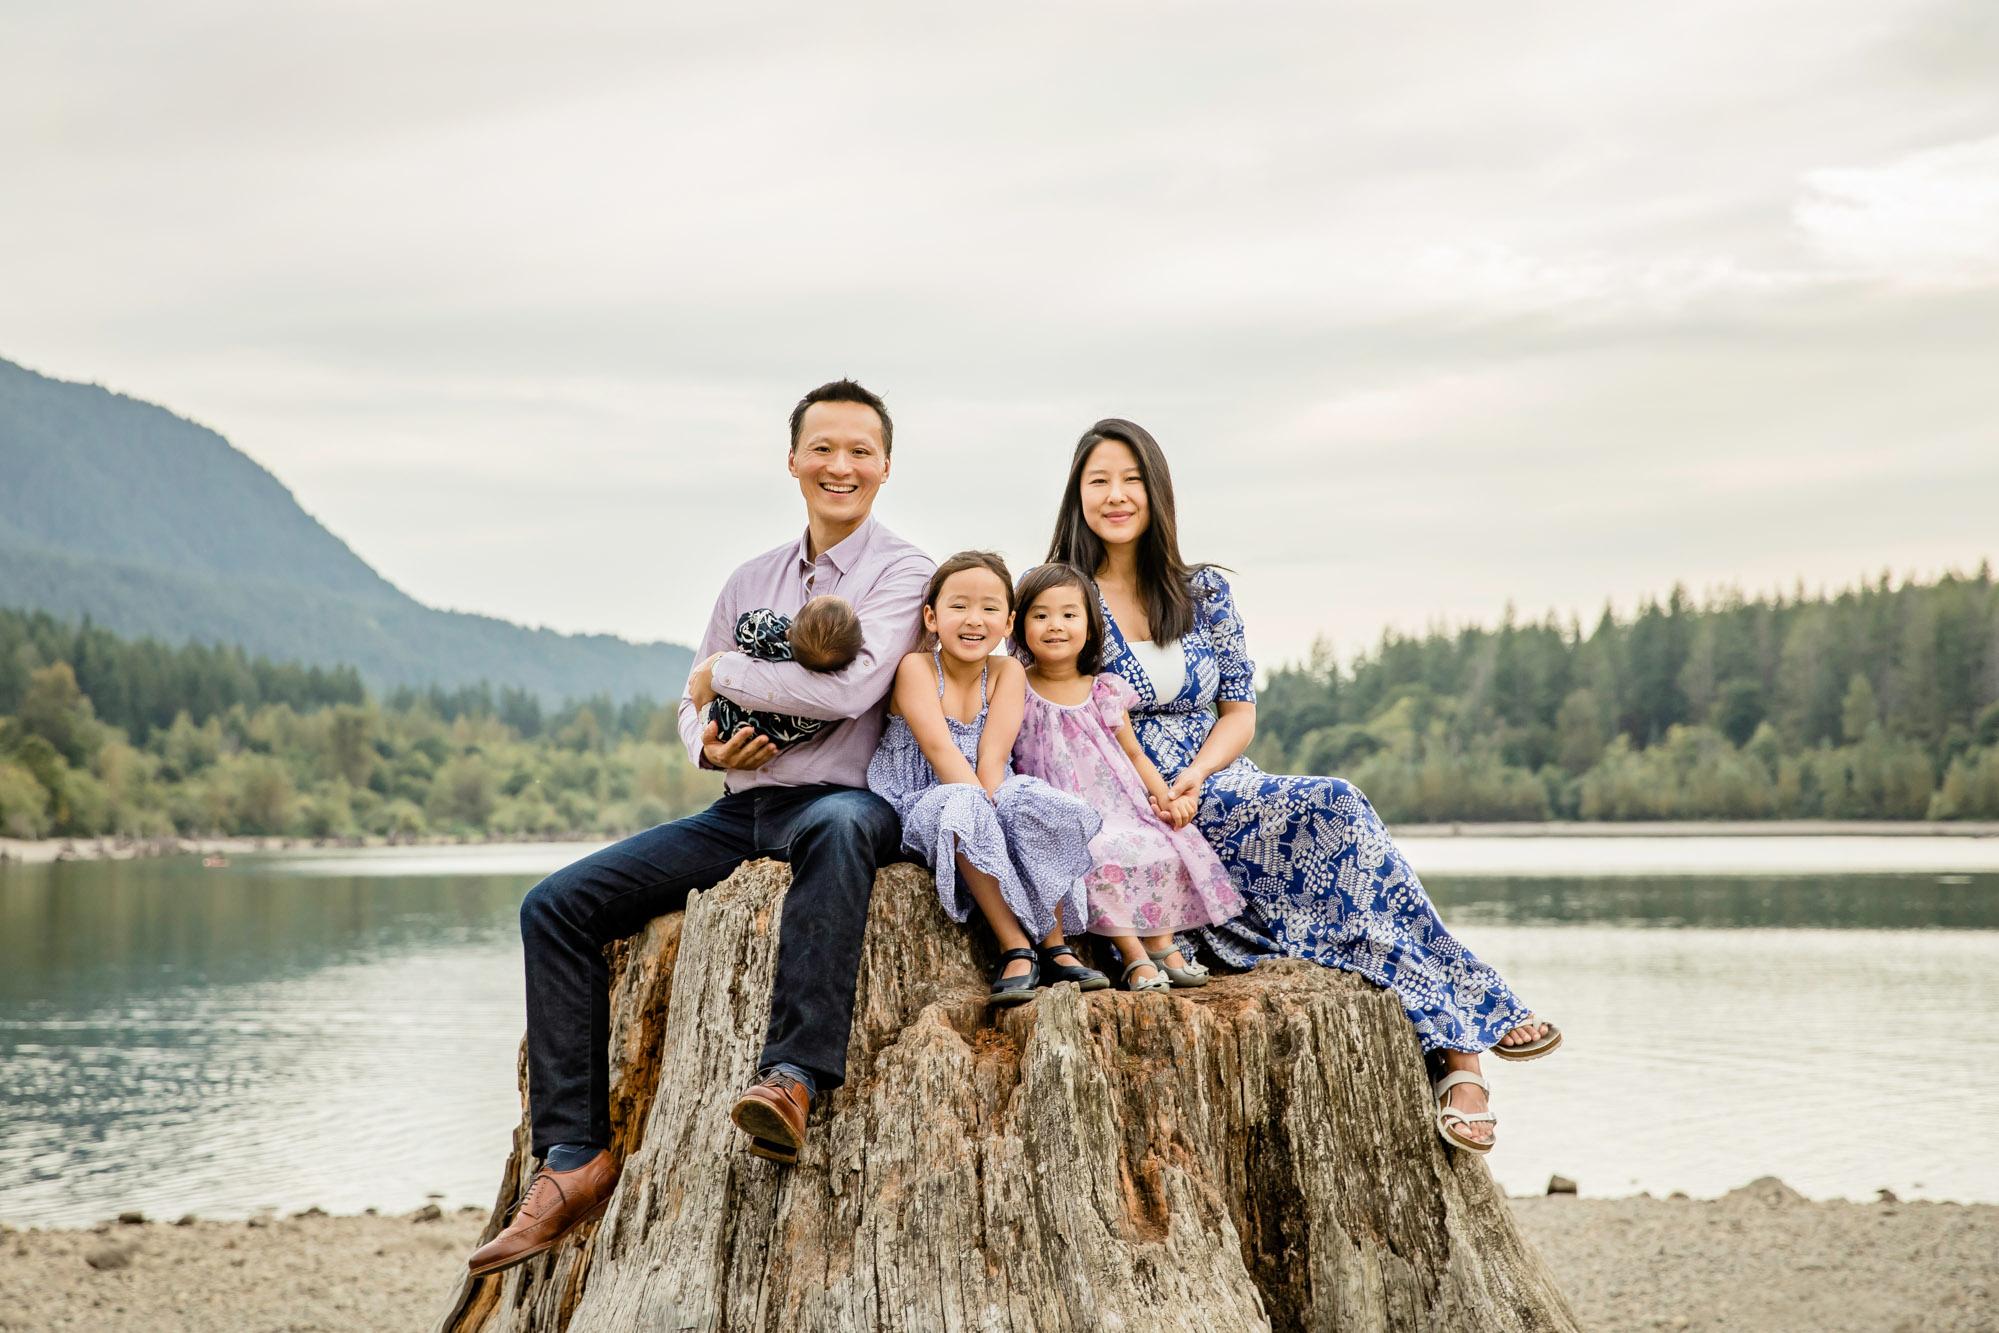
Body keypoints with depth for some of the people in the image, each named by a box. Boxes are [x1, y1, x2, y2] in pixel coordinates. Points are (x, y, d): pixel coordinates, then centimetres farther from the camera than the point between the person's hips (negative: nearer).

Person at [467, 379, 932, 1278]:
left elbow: (849, 688, -18)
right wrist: (710, 744, -1)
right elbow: (691, 707, 24)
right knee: (557, 907, -7)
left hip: (846, 801, -6)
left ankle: (792, 1079, -50)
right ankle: (576, 1159, -13)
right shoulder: (749, 582, 20)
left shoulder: (901, 572, -1)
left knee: (837, 825, -44)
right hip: (741, 811, 7)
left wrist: (724, 673, -5)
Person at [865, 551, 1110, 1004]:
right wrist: (976, 800, -33)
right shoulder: (916, 667, -9)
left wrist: (990, 802, -28)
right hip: (920, 808, -3)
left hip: (993, 798, 3)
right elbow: (940, 750, -21)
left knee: (1037, 801, -29)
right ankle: (1015, 948, -30)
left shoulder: (1007, 673, 1)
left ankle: (1054, 946, -19)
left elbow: (992, 759, -12)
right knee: (960, 808, -36)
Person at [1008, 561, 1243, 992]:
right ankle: (1134, 955, -23)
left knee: (1168, 852, -21)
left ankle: (1163, 944, -7)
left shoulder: (1107, 691, 11)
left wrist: (1165, 795, 2)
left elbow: (1133, 754, 17)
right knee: (1099, 862, -33)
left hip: (1122, 807, 4)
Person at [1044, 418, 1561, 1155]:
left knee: (1336, 812, -29)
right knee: (1334, 810, -29)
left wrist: (1193, 775, -12)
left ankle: (1452, 1049, -29)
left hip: (1222, 789, 4)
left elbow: (1240, 713, 10)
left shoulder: (1203, 592, 13)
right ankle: (1460, 1026, -25)